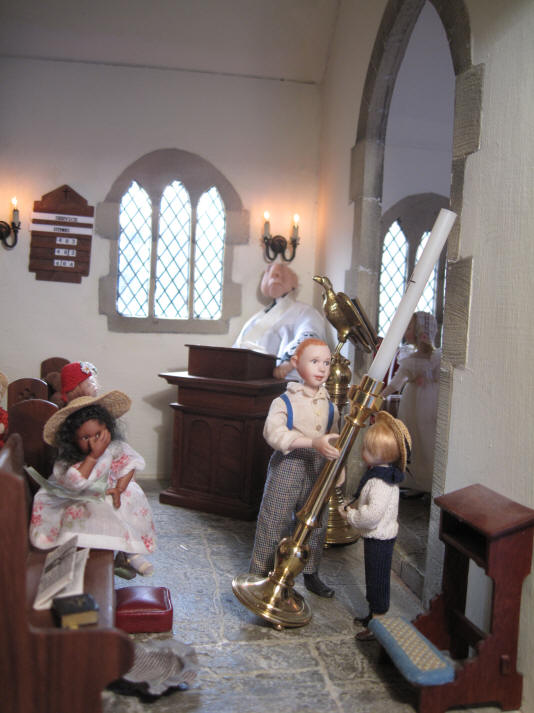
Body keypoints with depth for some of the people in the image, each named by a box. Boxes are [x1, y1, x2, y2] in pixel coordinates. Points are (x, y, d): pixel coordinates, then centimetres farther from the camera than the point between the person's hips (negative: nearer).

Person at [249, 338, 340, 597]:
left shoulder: (329, 406, 9)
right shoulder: (284, 402, -10)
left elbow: (333, 442, 16)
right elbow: (274, 432, -27)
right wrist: (313, 442, -34)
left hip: (318, 471, 5)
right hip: (287, 468, -5)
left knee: (316, 524, 15)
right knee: (274, 523, 0)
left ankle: (311, 574, 35)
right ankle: (261, 576, 16)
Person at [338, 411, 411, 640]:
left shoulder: (381, 483, -29)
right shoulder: (379, 473, 3)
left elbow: (372, 514, -35)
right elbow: (366, 501, 17)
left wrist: (349, 514, -21)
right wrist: (351, 505, 4)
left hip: (379, 539, -10)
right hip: (375, 537, 10)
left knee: (378, 580, 5)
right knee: (374, 578, 23)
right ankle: (374, 615, 40)